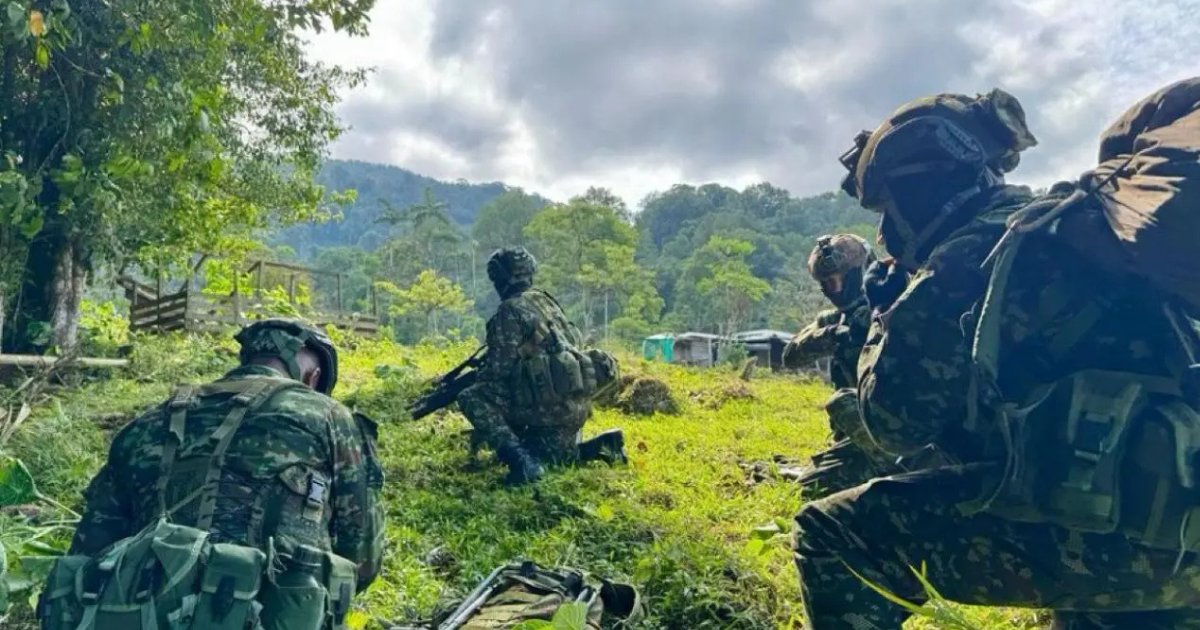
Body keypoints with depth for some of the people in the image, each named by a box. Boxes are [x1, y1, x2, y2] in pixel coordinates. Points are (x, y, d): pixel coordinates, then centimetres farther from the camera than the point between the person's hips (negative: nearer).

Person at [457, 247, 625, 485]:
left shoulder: (510, 311, -8)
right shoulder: (547, 301, 17)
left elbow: (498, 368, -10)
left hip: (548, 402, -8)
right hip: (577, 403, 9)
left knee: (471, 398, -5)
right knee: (545, 457, 29)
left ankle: (520, 458, -16)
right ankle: (601, 445, 10)